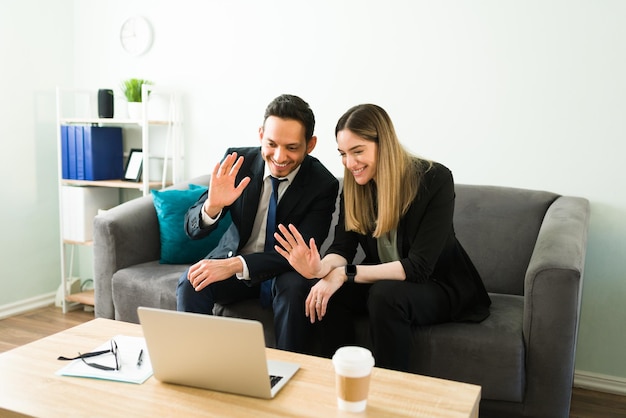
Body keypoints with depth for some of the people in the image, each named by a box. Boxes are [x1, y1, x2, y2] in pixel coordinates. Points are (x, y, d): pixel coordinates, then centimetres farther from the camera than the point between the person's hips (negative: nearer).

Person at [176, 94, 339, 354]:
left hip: (283, 273, -1)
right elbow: (192, 228, -9)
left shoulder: (324, 185, -17)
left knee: (296, 288, -32)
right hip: (231, 261, 2)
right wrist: (212, 206, -34)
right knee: (190, 284, -25)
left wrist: (236, 265, -34)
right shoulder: (237, 162, -12)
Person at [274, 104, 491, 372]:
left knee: (385, 293, -34)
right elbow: (343, 246, -11)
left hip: (440, 287, -4)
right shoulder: (354, 185, -6)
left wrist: (346, 274, -31)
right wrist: (322, 267, -35)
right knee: (330, 292, -23)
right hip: (386, 282, 5)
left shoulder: (434, 180, -22)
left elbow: (418, 267, -26)